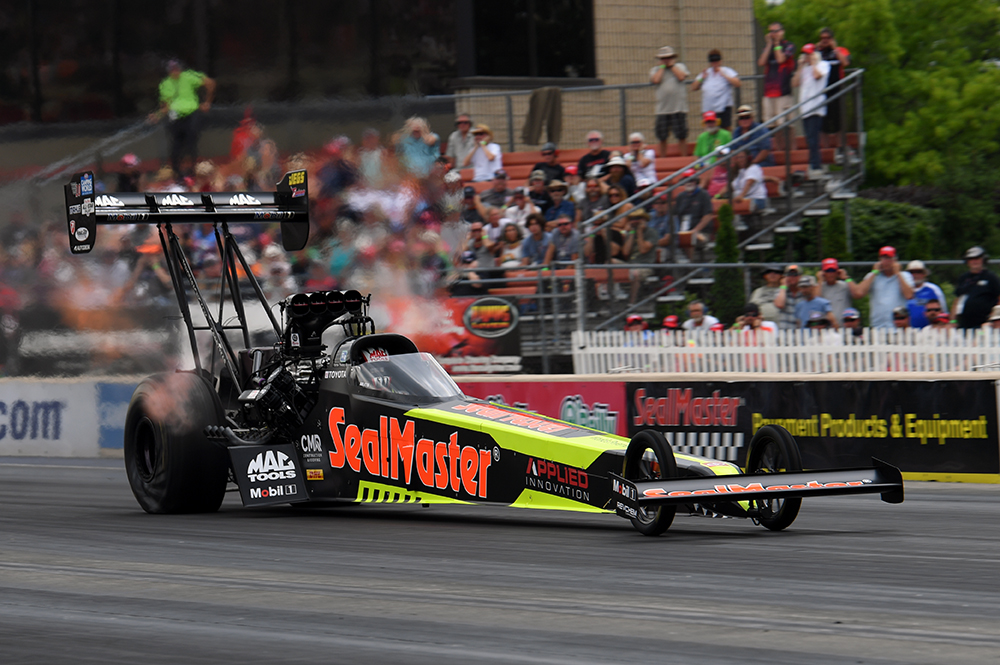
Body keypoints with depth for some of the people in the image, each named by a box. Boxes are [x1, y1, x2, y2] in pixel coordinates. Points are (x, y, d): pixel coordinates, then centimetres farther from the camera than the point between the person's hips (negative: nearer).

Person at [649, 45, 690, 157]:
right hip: (662, 109, 1)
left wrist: (671, 65, 1)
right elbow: (655, 80, -8)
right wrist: (663, 66, 1)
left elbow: (681, 77, -8)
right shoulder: (655, 70, 11)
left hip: (679, 108, -1)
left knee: (682, 136, -1)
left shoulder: (680, 66, 11)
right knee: (662, 138, 3)